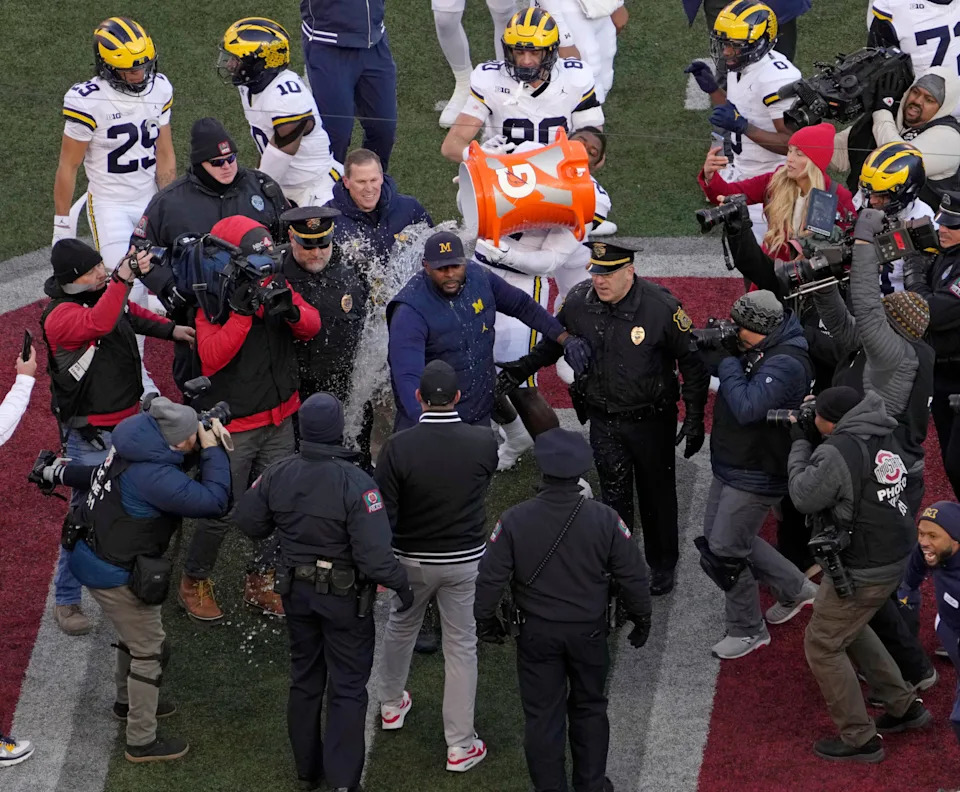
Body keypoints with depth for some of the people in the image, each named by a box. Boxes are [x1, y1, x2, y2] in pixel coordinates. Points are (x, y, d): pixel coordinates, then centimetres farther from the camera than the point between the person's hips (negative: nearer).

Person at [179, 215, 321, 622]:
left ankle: (259, 582, 29)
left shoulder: (273, 281, 0)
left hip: (279, 418, 6)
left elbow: (312, 326, 0)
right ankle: (194, 583, 23)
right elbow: (210, 358, -29)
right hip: (232, 425, -6)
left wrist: (292, 310, -23)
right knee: (222, 512, 1)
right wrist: (242, 312, -36)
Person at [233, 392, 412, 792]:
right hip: (345, 596, -5)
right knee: (347, 690, 8)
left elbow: (250, 522, 3)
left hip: (297, 590, 5)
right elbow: (374, 553, -27)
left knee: (304, 680, 21)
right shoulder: (355, 484, -27)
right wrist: (401, 584, -11)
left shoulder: (278, 474, -12)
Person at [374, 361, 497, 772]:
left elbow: (383, 514, -17)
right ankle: (460, 745, 13)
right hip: (466, 559, 0)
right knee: (461, 646, 10)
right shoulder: (484, 442, -16)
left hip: (411, 559, 0)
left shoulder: (398, 447, -21)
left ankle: (391, 706, 47)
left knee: (400, 629, 26)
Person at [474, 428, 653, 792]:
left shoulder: (514, 521, -19)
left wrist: (486, 621, 7)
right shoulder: (605, 520, -17)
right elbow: (633, 578, -8)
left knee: (542, 716, 12)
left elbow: (490, 579, -11)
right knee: (589, 708, 21)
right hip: (589, 632, 1)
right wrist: (641, 620, 9)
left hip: (537, 635, -1)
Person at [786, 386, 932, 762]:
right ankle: (905, 706, 33)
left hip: (861, 571, -9)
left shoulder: (839, 452, -24)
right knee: (851, 629, 29)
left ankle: (860, 739, 10)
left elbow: (804, 496, -14)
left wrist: (800, 443, -3)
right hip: (894, 558, 9)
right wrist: (811, 438, 5)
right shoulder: (885, 438, 3)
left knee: (822, 645, 5)